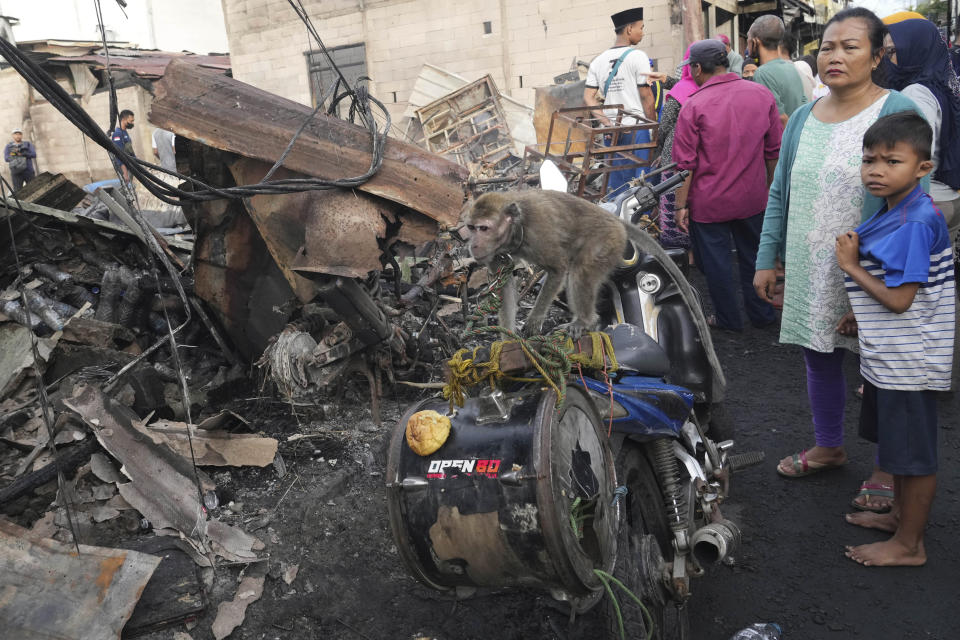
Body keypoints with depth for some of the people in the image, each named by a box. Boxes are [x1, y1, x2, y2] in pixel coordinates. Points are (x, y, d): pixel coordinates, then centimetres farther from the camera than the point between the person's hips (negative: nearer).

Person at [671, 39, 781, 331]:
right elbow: (774, 150, 6)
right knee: (753, 255, 19)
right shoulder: (762, 95, -1)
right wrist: (770, 187, 17)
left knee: (715, 261, 11)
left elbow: (685, 164, -13)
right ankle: (761, 314, 30)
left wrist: (681, 205, -7)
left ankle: (728, 318, 22)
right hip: (752, 197, 4)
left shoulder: (694, 105, -14)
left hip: (709, 201, -4)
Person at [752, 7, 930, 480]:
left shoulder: (897, 114, -10)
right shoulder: (803, 118, 9)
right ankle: (828, 446, 40)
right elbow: (779, 194, 12)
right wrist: (766, 260, 8)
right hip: (809, 273, 5)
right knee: (819, 360, 17)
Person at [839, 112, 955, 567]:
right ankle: (901, 514, 42)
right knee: (895, 442, 24)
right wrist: (858, 316, 15)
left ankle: (909, 545, 20)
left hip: (908, 359, -10)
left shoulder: (913, 224, -25)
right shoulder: (894, 213, 6)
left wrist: (851, 265, -17)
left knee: (914, 453, 5)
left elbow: (898, 298, -25)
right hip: (886, 355, 10)